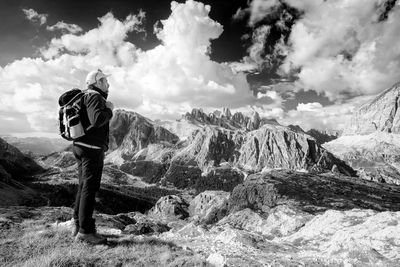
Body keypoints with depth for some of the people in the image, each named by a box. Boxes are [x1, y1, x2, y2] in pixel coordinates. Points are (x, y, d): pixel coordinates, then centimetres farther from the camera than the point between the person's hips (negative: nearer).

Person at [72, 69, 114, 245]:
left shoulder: (85, 97, 20)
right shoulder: (94, 96, -11)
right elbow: (97, 119, -27)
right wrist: (109, 110, -10)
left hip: (80, 146, 10)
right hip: (92, 148, -10)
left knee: (84, 187, 14)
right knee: (90, 188, -7)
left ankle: (79, 226, 23)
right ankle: (85, 231, -1)